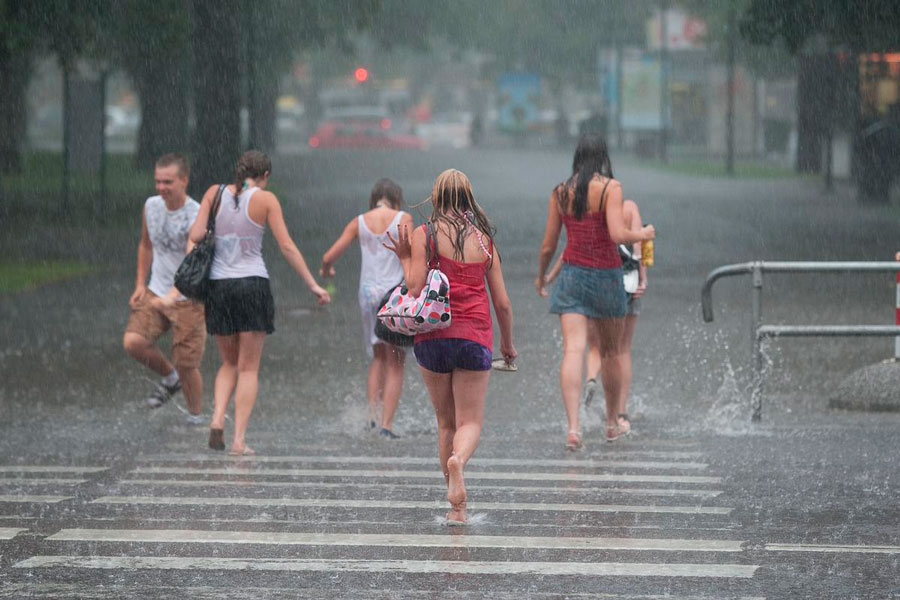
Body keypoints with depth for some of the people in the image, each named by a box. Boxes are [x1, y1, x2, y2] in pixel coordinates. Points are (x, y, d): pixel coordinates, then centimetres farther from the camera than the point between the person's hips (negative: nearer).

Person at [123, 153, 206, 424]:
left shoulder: (197, 217, -20)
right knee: (133, 342, -17)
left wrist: (172, 296, -47)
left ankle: (195, 418, 20)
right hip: (156, 291, 5)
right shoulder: (151, 206, 1)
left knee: (186, 365, -4)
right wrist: (140, 285, 13)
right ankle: (169, 379, 11)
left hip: (189, 299, -5)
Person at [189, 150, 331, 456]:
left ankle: (217, 419, -4)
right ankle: (239, 440, -4)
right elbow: (287, 247, -6)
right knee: (249, 369, 4)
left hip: (218, 286, 3)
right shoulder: (265, 199, -3)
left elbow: (195, 235, -3)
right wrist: (313, 285, -1)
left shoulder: (215, 193, 4)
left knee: (230, 363, 19)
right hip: (253, 285, -3)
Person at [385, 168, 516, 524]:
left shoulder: (424, 235, -2)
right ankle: (458, 459, -32)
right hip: (475, 338, 0)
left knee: (446, 422, 13)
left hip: (434, 337, 0)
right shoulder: (484, 239, 6)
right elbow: (502, 303, 8)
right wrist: (508, 343, 23)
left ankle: (458, 506, 11)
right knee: (470, 422, 3)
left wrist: (405, 259, 7)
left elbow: (414, 290, -9)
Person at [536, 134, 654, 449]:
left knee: (573, 350, -9)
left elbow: (548, 246, 6)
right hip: (606, 276, -2)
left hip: (572, 274, 2)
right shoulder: (610, 187, -9)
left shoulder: (560, 192, 3)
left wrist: (541, 276, 23)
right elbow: (618, 235, -20)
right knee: (610, 352, 17)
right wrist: (643, 234, 1)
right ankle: (612, 422, 31)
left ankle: (573, 426, -24)